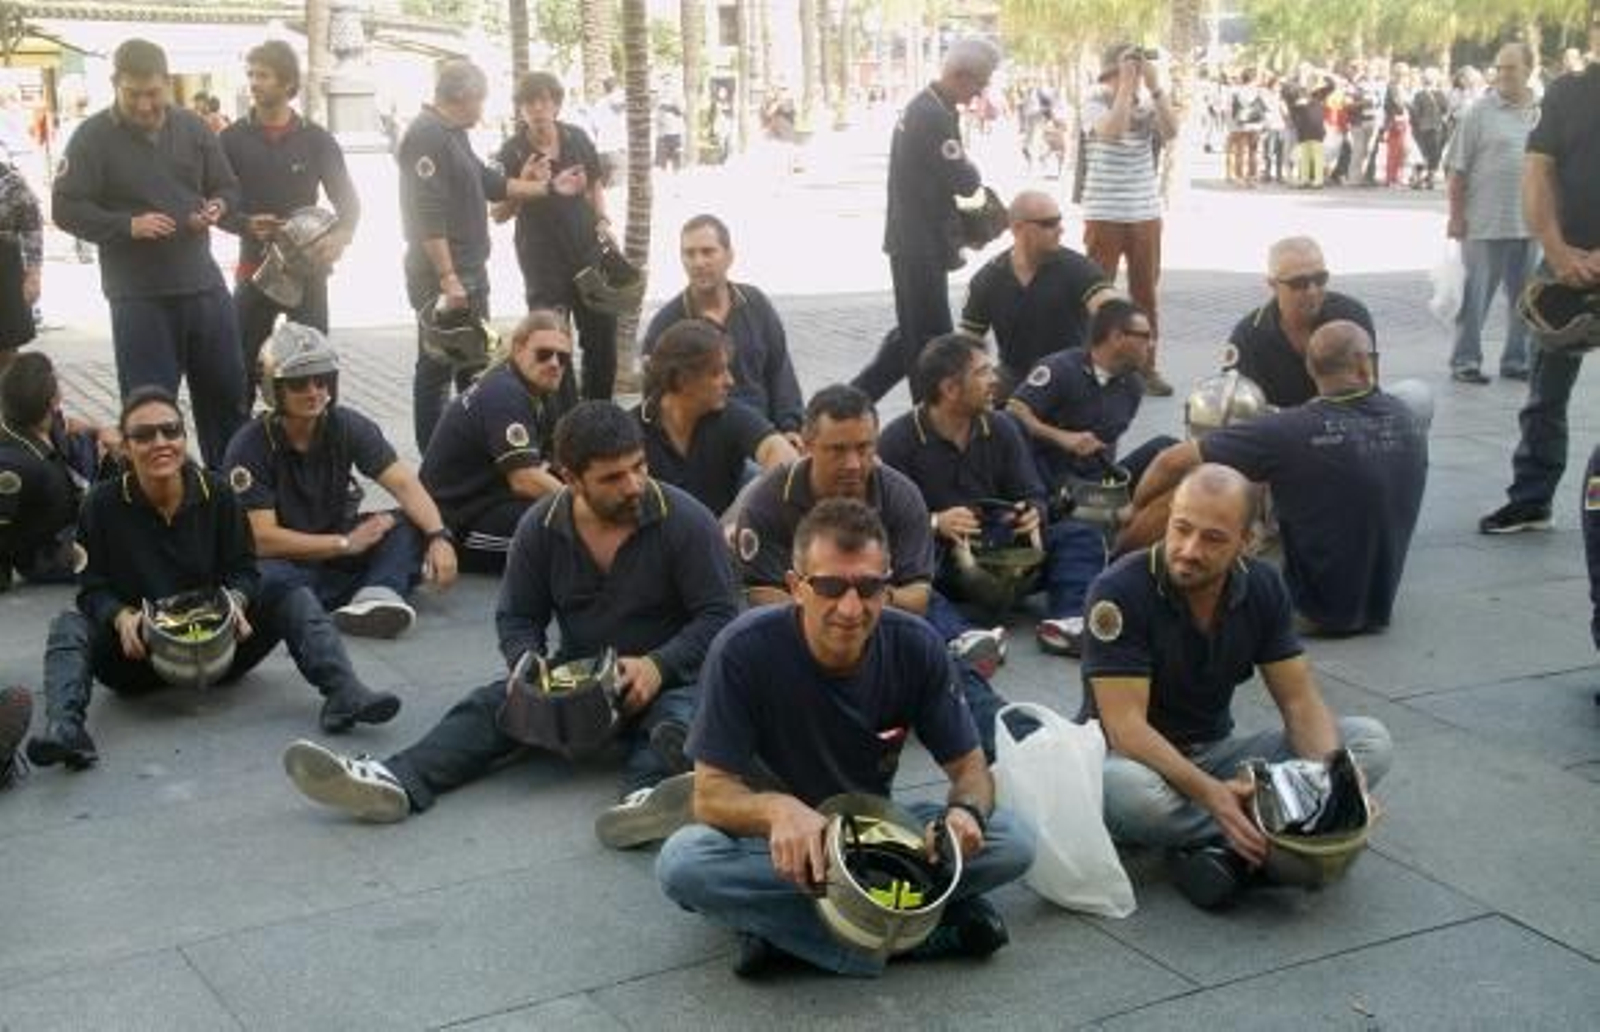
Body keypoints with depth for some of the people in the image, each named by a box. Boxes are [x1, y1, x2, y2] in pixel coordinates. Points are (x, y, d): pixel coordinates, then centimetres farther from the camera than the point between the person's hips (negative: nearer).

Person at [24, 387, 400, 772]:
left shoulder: (216, 493, -2)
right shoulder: (103, 505, -6)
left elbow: (244, 569, 1)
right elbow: (94, 587, -6)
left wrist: (236, 600, -23)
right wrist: (122, 618, -28)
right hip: (138, 654, -1)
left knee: (294, 599, -17)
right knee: (68, 626, -27)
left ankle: (343, 694, -37)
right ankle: (65, 729, -49)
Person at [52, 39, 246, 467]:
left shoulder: (193, 127, 6)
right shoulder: (93, 137, -6)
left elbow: (228, 188, 14)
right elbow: (66, 208, -8)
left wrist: (218, 207, -9)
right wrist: (128, 225, -21)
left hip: (204, 284, 4)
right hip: (138, 295, -4)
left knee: (227, 393, 13)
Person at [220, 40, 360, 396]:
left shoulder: (316, 140, 3)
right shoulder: (233, 139, 3)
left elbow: (348, 200, 2)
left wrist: (340, 236, -20)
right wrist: (246, 224, -19)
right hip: (255, 267, 0)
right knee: (243, 364, 2)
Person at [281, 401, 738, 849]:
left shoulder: (685, 520, -12)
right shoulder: (541, 526, -2)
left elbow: (717, 615, -10)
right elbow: (517, 618, 6)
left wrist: (658, 665, -26)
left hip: (667, 677, -3)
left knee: (677, 716, -38)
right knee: (490, 705, -20)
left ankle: (646, 796, -69)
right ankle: (396, 784, -42)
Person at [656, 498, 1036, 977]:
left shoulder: (915, 647, -14)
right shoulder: (744, 650, -22)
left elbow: (969, 767, -6)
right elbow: (711, 794, -22)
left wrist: (965, 812, -31)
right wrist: (777, 809, -45)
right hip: (776, 842, -2)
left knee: (1013, 840, -21)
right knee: (682, 862, -34)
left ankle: (784, 926, -19)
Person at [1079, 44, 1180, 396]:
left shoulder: (1148, 103, 6)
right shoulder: (1095, 101, -5)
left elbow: (1171, 131, -11)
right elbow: (1111, 131, -24)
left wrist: (1155, 86, -14)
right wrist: (1126, 87, -20)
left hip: (1146, 212, 4)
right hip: (1104, 213, -4)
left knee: (1146, 291, 8)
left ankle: (1147, 364, 16)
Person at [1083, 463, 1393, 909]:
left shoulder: (1262, 587, -4)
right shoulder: (1120, 590, -21)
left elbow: (1299, 700, -2)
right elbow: (1124, 724, -26)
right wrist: (1209, 794, -39)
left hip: (1215, 753, 6)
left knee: (1370, 741, -10)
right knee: (1125, 790, -42)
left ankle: (1230, 846, -24)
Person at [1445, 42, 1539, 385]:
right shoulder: (1481, 113, -5)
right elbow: (1458, 170, -6)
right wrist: (1456, 216, -10)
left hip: (1531, 224, 5)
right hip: (1485, 224, -5)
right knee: (1475, 296, 0)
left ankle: (1516, 360, 22)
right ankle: (1465, 360, 10)